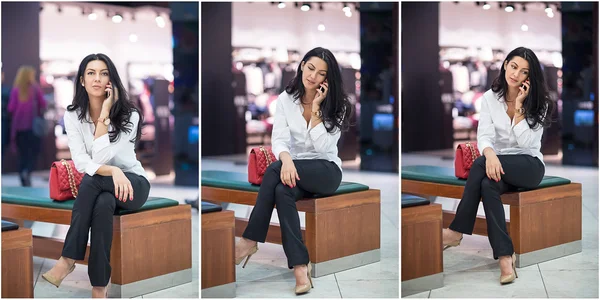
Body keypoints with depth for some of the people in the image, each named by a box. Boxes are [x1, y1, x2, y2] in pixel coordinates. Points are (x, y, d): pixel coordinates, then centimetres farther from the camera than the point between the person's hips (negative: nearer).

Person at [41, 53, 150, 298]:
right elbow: (81, 163, -16)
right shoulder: (73, 115, -6)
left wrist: (104, 115, -25)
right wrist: (113, 171, -35)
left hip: (133, 183, -2)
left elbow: (100, 158, -24)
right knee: (103, 204, -37)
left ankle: (68, 260, -31)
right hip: (97, 187, 2)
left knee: (91, 180, -36)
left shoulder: (129, 115, -15)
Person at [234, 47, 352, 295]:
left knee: (274, 171, -32)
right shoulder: (285, 99, 2)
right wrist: (286, 159, -33)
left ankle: (250, 241, -27)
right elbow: (279, 139, -10)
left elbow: (323, 147, -15)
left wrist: (316, 110, -20)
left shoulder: (336, 105, -5)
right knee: (282, 190, -35)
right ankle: (300, 265, -38)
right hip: (296, 170, 3)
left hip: (326, 171, -3)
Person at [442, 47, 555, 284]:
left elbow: (526, 143, -15)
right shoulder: (489, 98, 2)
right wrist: (490, 154, -33)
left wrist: (519, 107, -19)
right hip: (501, 166, 3)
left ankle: (456, 232, -29)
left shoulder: (539, 103, -4)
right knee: (488, 184, -36)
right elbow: (484, 136, -10)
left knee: (480, 165, -33)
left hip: (529, 166, -3)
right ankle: (505, 256, -38)